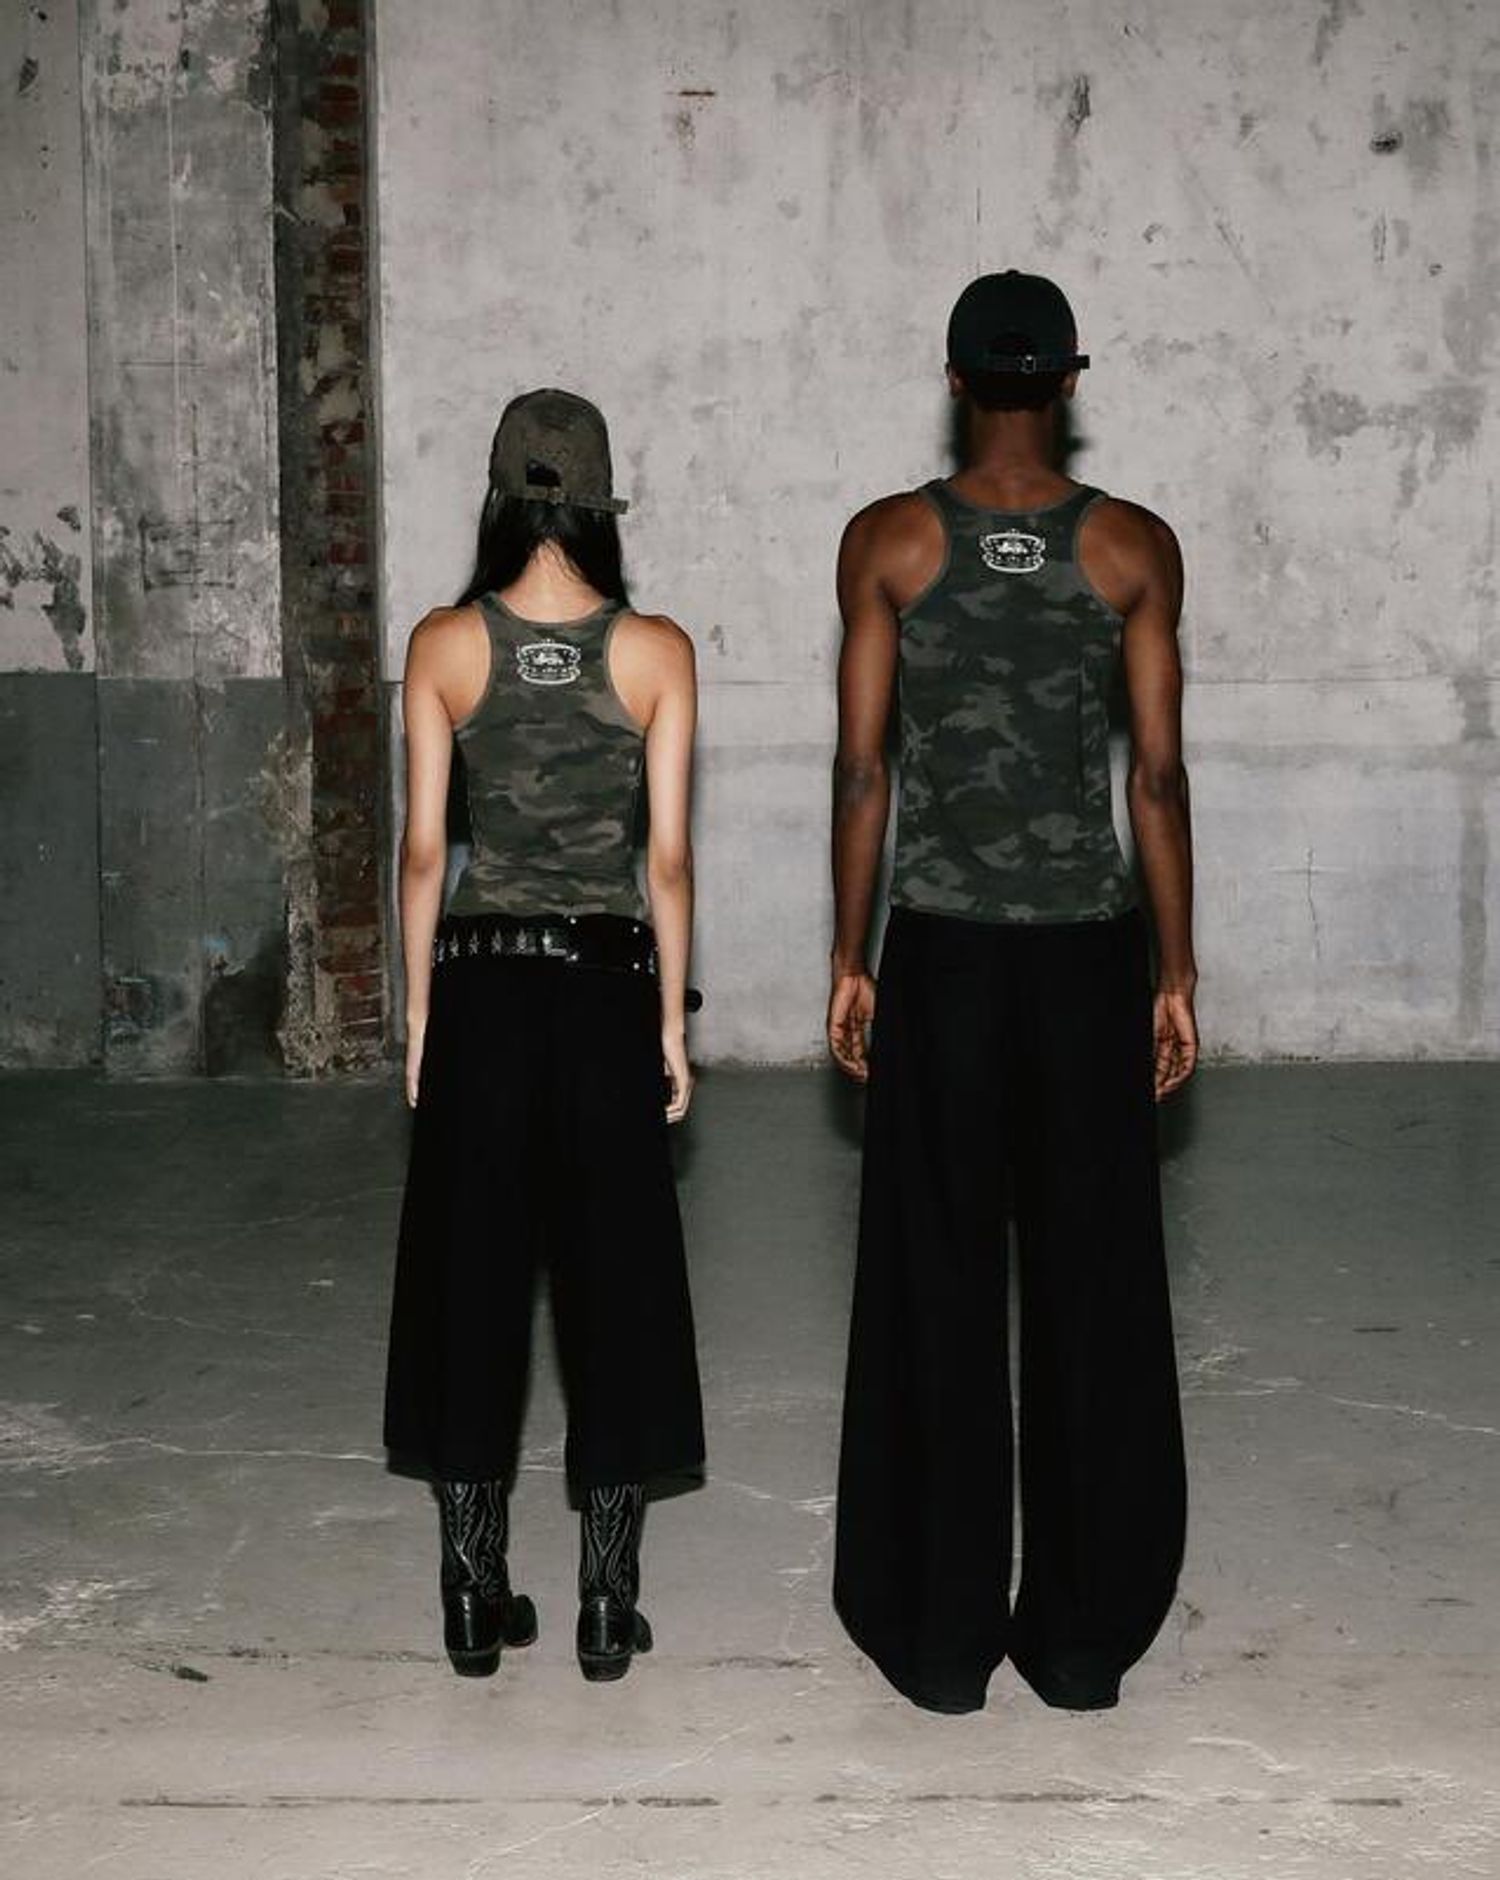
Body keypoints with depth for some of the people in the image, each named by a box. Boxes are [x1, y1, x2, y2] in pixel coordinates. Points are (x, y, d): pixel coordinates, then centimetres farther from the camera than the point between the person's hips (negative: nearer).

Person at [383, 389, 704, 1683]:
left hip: (481, 982, 1)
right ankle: (609, 1605, 13)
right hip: (606, 985, -1)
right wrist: (673, 1022, 4)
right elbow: (668, 858, -4)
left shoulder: (444, 646, -3)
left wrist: (419, 1011, 8)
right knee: (616, 1286, 7)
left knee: (472, 1282, 9)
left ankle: (478, 1598, 15)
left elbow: (423, 851, -1)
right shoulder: (656, 651, -5)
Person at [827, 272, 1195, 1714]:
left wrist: (850, 960, 4)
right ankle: (1086, 1637, 17)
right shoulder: (1135, 548, -2)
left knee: (939, 1290, 7)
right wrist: (1176, 973, 5)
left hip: (941, 955, 0)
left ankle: (943, 1638, 15)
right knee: (1093, 1290, 9)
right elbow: (1157, 774, -2)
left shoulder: (888, 541, -2)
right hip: (1088, 953, 1)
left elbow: (861, 768, -3)